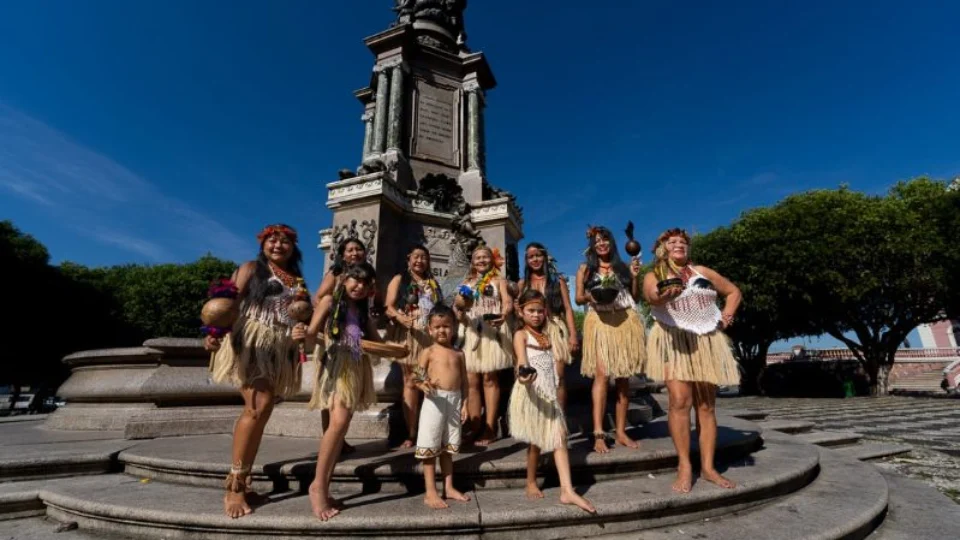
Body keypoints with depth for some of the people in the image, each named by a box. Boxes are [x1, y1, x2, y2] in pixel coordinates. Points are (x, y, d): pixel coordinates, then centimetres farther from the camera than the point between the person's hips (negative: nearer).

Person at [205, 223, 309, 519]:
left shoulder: (296, 280, 18)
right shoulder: (251, 268, 6)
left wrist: (302, 332, -6)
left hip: (280, 350, 5)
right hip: (250, 343, -5)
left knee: (262, 411, 5)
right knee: (257, 407, -16)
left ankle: (240, 478, 17)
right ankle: (235, 484, -2)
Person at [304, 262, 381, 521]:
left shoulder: (363, 312, 17)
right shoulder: (330, 301, 2)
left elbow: (378, 344, 19)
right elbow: (311, 335, -8)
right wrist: (305, 337, -30)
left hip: (357, 370, 5)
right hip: (336, 367, -5)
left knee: (342, 427, 2)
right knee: (339, 422, -21)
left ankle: (324, 487, 9)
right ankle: (318, 485, -7)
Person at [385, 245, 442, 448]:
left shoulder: (433, 283, 19)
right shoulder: (399, 280, 7)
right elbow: (389, 307, -4)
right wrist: (400, 317, -25)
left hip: (432, 336, 3)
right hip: (409, 335, -3)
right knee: (411, 382, 0)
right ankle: (411, 434, 5)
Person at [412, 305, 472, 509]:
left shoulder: (458, 354, 9)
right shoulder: (428, 352, -2)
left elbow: (464, 381, 11)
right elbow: (418, 377, -8)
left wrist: (465, 403, 5)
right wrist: (423, 384, -30)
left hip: (454, 400, 4)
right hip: (435, 400, -4)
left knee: (448, 446, 15)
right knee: (430, 447, 2)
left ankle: (448, 488, 27)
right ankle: (430, 492, 12)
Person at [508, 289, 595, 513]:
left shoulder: (546, 335, 16)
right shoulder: (521, 335, -6)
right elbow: (522, 361, -26)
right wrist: (524, 375, -44)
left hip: (549, 393, 6)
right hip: (531, 393, -6)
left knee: (560, 437, -1)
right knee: (536, 441, 4)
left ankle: (567, 491, 2)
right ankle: (531, 484, 25)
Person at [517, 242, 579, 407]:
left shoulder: (558, 280, 9)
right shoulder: (522, 284, 13)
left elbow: (568, 308, 5)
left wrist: (573, 334, -4)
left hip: (555, 330, -1)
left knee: (557, 377, -5)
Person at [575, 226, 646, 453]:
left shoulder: (623, 267, 14)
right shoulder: (585, 269, 11)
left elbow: (636, 299, 14)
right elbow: (578, 298, 8)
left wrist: (635, 277, 0)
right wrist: (589, 297, -13)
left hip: (625, 322, 2)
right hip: (599, 323, -2)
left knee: (623, 377, 4)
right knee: (601, 375, -13)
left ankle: (621, 432, 13)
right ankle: (598, 433, -12)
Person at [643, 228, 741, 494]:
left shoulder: (703, 272, 16)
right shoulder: (654, 276, 2)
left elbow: (733, 291, 25)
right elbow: (653, 297, -20)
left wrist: (728, 314, 7)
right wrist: (663, 296, -44)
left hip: (707, 342, 4)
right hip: (674, 342, -4)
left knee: (706, 406, 5)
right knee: (680, 401, -17)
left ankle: (708, 467, 12)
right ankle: (684, 467, -8)